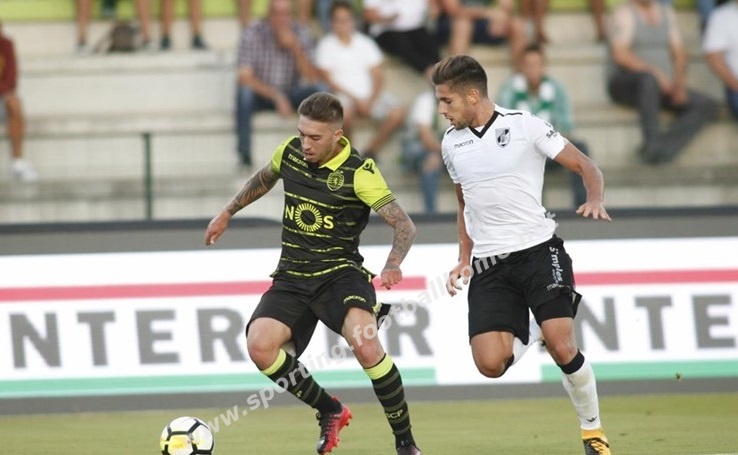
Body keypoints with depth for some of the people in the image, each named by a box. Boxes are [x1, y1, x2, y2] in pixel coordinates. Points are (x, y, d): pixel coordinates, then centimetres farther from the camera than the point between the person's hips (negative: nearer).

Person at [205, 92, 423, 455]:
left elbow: (404, 226, -16)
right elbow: (264, 178, 26)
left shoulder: (358, 173, -13)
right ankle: (330, 411, 2)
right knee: (259, 345, -22)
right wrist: (227, 213, 33)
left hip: (340, 273, -5)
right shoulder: (290, 152, 2)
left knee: (364, 344, -32)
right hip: (291, 278, 5)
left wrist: (392, 266, -34)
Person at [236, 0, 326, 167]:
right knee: (244, 92, -35)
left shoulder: (301, 33, -9)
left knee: (320, 91, -24)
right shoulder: (252, 33, -16)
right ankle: (244, 153, -30)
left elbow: (313, 78, -15)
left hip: (291, 95, 2)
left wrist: (295, 47, -29)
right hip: (261, 94, -2)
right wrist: (276, 96, -34)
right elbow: (245, 78, -22)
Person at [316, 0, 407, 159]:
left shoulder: (366, 43, 12)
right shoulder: (326, 46, 3)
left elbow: (378, 76, 8)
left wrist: (371, 100, -11)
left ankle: (371, 151, -12)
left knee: (398, 111, -23)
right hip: (342, 95, -3)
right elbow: (328, 79, -4)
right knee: (344, 112, -39)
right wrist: (355, 99, -14)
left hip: (369, 96, 3)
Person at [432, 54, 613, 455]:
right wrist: (465, 258, 18)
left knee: (562, 349, -18)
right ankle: (523, 340, 23)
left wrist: (595, 201, -20)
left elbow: (585, 166, 0)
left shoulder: (525, 126, -5)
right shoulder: (451, 143, 11)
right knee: (490, 364, -13)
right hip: (488, 266, 4)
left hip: (539, 250, -4)